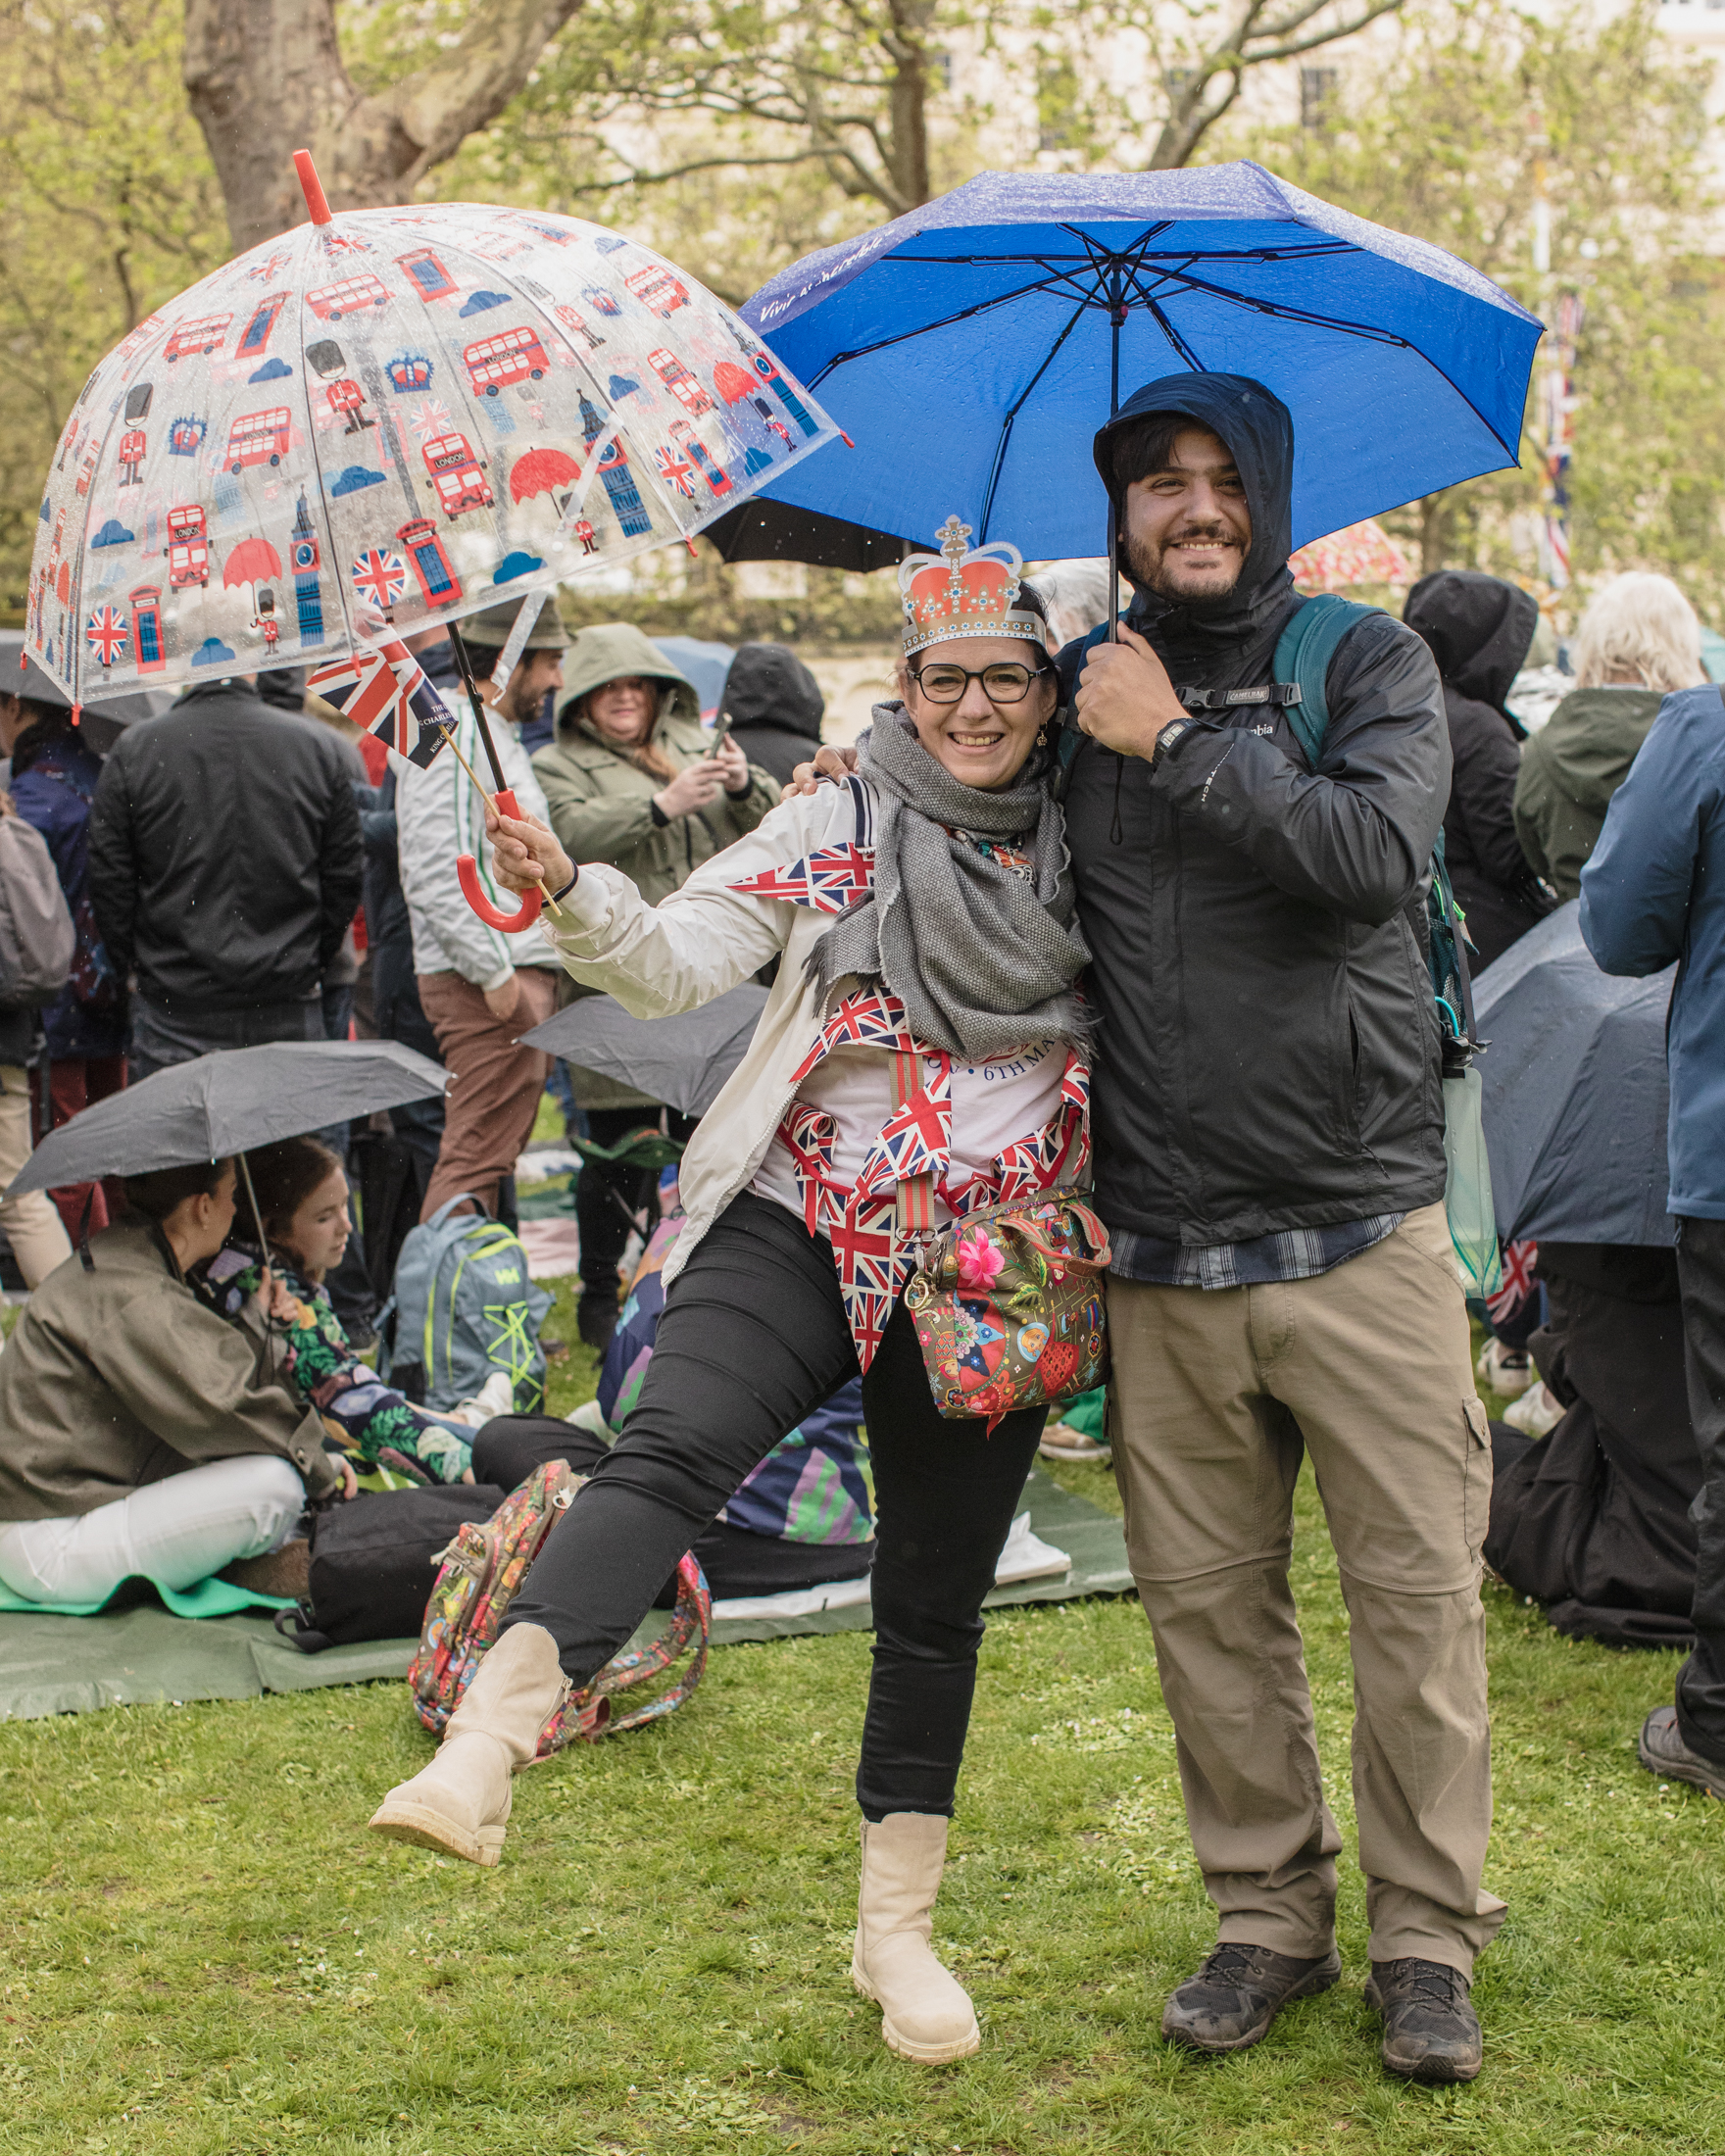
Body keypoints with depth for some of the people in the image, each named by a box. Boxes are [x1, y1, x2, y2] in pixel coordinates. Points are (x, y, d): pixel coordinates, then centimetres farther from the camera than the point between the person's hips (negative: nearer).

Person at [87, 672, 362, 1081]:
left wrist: (134, 968, 12)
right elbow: (344, 880, 6)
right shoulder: (320, 745, 1)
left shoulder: (134, 749, -3)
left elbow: (108, 882, 0)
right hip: (289, 1005, 1)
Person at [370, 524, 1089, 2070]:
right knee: (672, 1450, -29)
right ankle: (483, 1751, -41)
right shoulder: (835, 826, 2)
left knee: (938, 1598, 9)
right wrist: (574, 897, -27)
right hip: (801, 1227, -2)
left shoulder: (1083, 854, 7)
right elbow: (682, 959, -8)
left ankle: (898, 1929, 23)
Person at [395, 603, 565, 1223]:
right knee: (476, 1157, -11)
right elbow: (436, 875, -21)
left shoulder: (496, 735, 21)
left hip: (518, 974, 11)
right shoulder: (450, 736, -12)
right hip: (486, 984, -11)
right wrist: (493, 971, -20)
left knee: (490, 1155, 12)